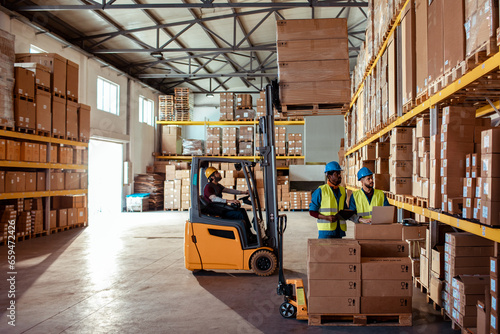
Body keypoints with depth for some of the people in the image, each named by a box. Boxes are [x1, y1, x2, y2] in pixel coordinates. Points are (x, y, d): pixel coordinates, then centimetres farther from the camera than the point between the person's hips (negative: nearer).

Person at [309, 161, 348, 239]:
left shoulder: (342, 190, 14)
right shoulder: (321, 191, -3)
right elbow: (312, 211, -3)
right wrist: (327, 217, -16)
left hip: (339, 230, 5)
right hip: (326, 229, -5)